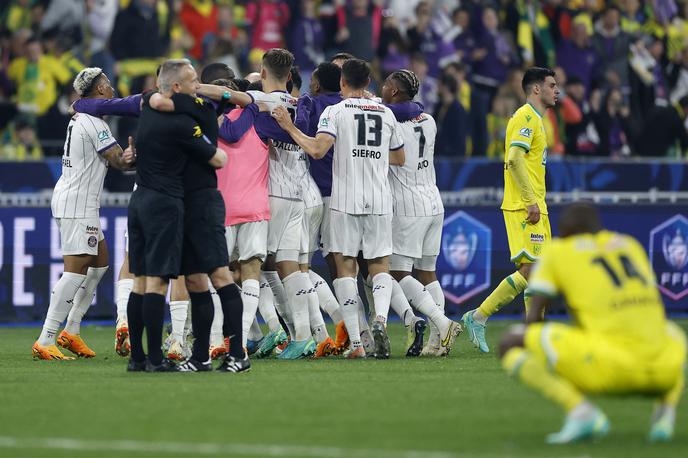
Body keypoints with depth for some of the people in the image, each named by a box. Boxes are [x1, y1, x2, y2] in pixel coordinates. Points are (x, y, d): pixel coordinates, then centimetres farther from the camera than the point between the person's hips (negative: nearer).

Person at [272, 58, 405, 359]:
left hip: (345, 201, -3)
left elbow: (317, 149, -17)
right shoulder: (386, 114, 11)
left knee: (345, 266, 3)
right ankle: (380, 319, -20)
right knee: (380, 266, 9)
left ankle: (355, 342, -5)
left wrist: (289, 127, -6)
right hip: (379, 201, 3)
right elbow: (399, 158, 21)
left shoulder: (335, 112, -3)